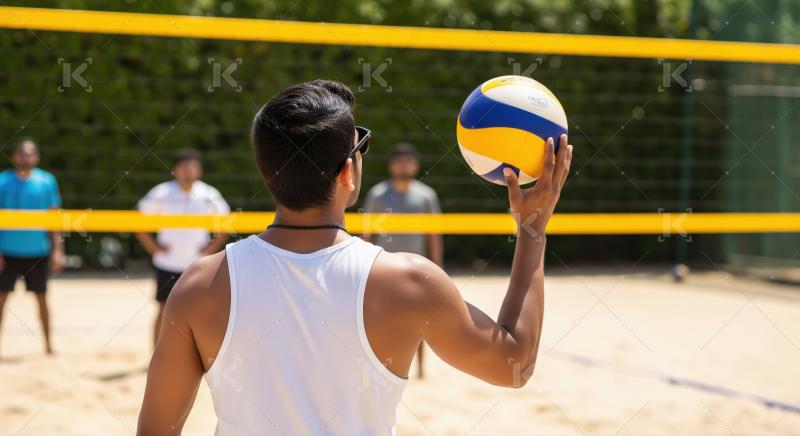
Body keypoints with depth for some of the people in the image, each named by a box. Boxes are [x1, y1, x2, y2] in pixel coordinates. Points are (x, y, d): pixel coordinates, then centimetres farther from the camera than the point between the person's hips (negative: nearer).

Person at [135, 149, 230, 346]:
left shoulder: (209, 195, 0)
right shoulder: (161, 194, -4)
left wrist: (213, 247, 2)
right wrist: (154, 247, -5)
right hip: (167, 264, -1)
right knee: (164, 312, 1)